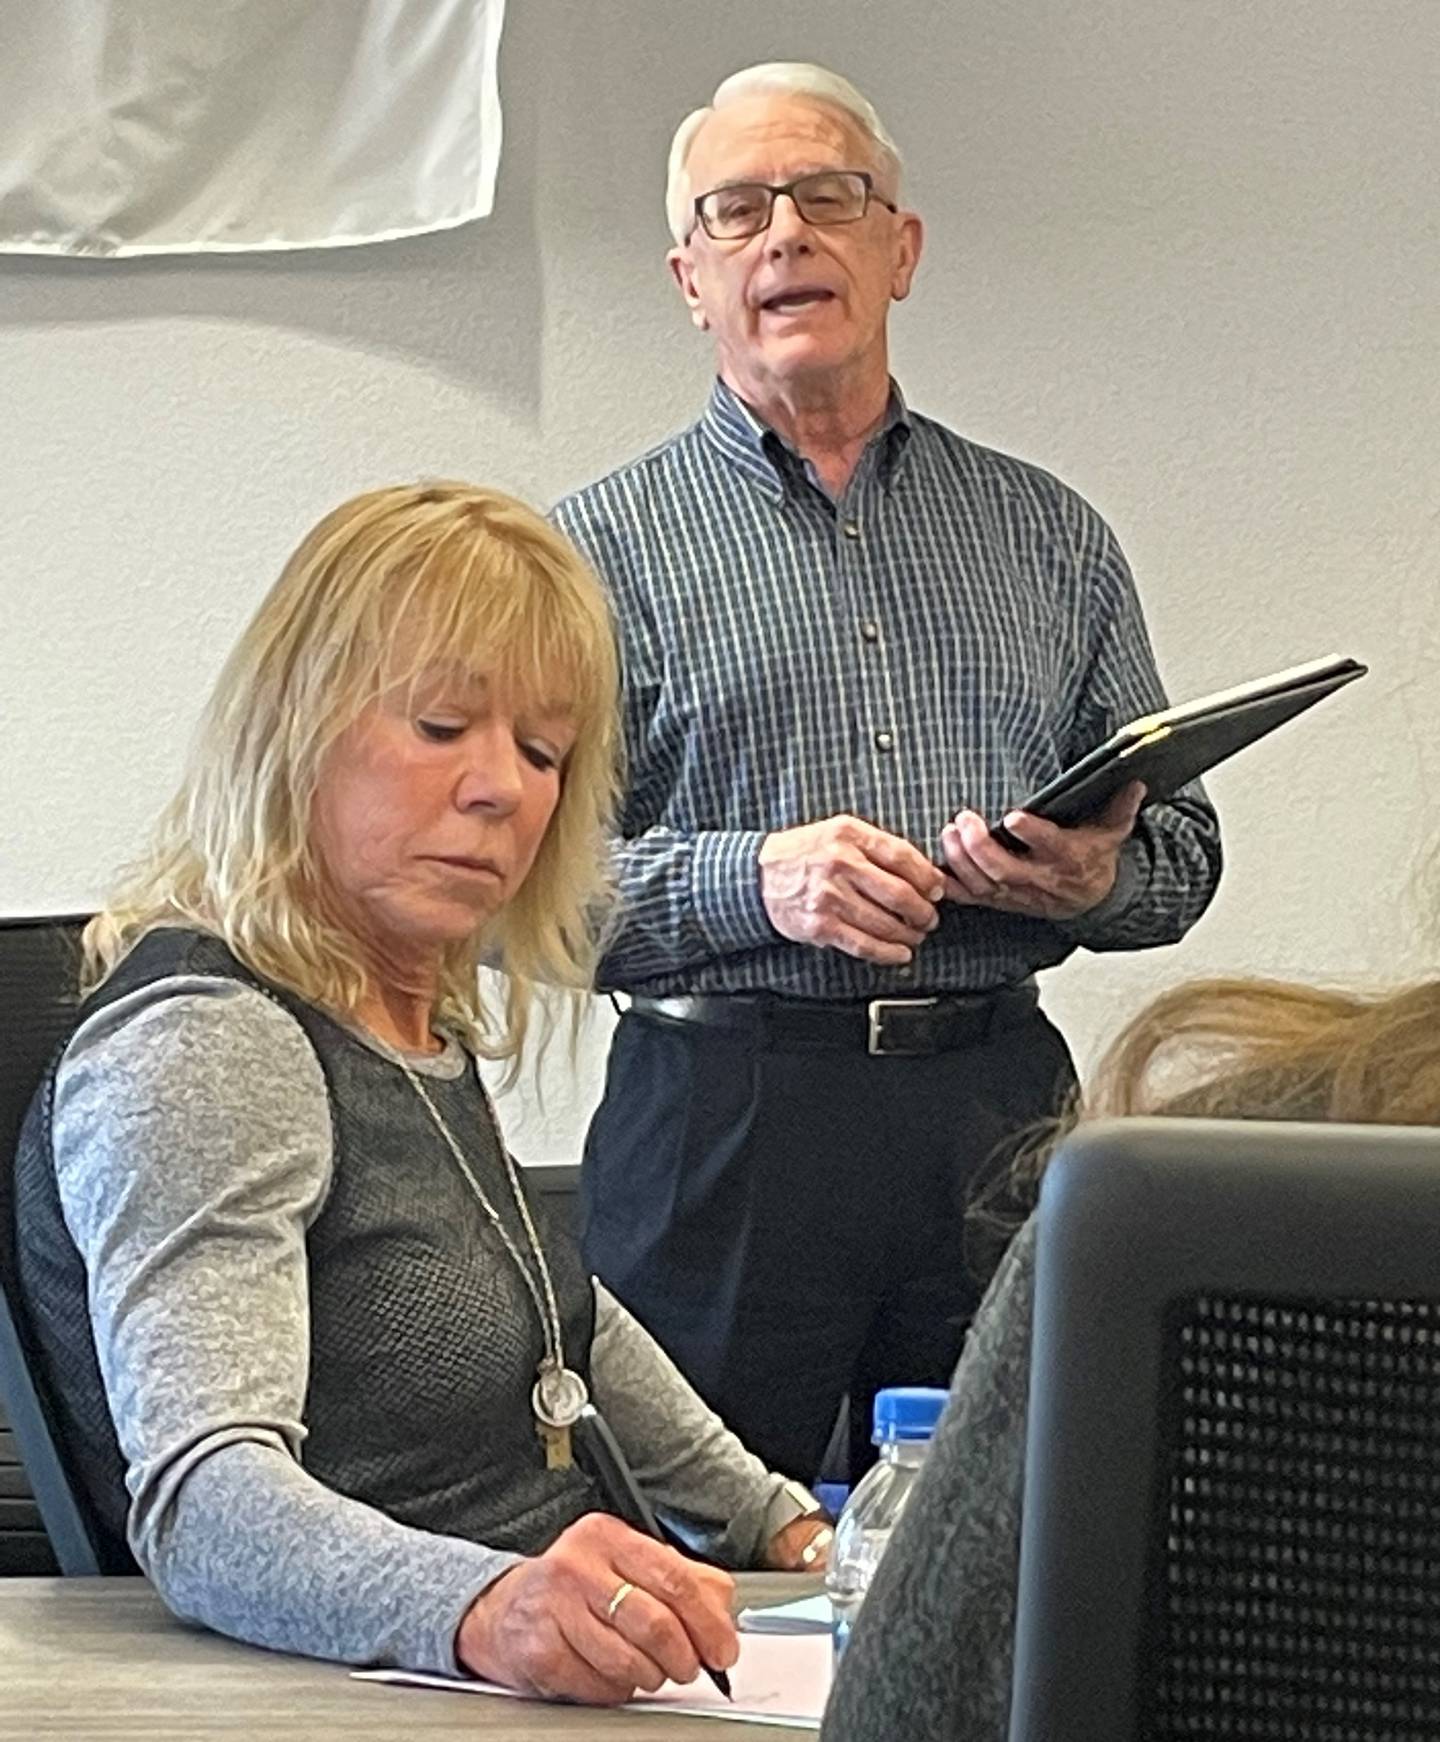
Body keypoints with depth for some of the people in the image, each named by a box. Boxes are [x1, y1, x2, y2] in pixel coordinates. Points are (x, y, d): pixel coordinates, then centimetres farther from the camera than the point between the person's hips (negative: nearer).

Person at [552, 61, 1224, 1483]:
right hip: (728, 1115, -3)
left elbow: (1183, 842, 17)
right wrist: (752, 878, -17)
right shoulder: (603, 548, 5)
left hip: (1004, 1106, 3)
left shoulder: (1046, 535, 16)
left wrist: (1097, 875, -6)